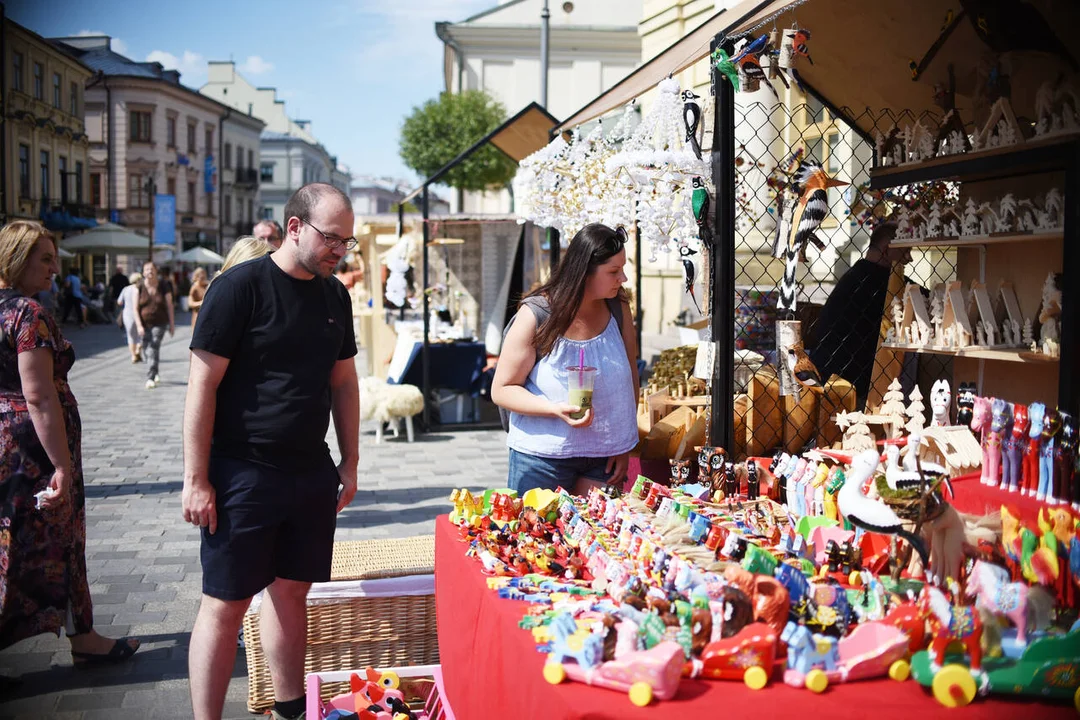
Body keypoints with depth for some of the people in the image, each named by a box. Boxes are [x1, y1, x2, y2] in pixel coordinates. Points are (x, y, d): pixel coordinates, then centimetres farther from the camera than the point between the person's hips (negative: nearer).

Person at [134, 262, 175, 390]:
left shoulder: (163, 286, -3)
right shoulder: (140, 288, -3)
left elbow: (169, 306, 1)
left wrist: (172, 324, -1)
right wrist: (139, 326, -13)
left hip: (159, 323, -2)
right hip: (144, 324, 2)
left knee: (153, 349, -13)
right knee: (147, 350, 8)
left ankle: (150, 378, -14)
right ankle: (155, 374, 31)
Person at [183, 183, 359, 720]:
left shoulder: (335, 296, 8)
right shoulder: (239, 287, -12)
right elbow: (203, 385, -12)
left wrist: (350, 463, 13)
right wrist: (196, 480, -14)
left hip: (312, 473, 6)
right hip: (243, 474, -6)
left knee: (291, 591, 15)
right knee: (225, 605, 1)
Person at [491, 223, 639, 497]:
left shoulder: (618, 308, -2)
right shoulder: (536, 316, -13)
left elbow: (630, 378, 8)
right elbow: (502, 390, -9)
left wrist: (624, 445, 5)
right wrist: (556, 409, -24)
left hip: (604, 456, 3)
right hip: (542, 454, -3)